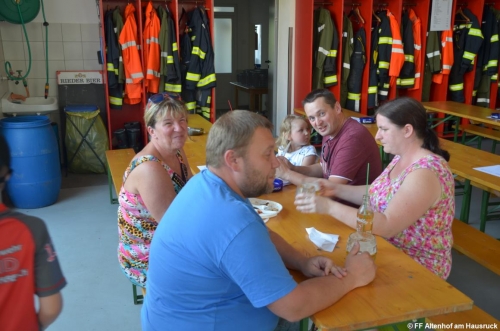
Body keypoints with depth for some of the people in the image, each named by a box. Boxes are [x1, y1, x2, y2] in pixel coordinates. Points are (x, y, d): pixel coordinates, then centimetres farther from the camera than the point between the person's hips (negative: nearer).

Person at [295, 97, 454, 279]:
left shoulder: (426, 173, -26)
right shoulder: (402, 158, 2)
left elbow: (387, 226, -31)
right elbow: (378, 195, 11)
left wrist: (329, 206, -31)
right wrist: (338, 189, -2)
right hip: (390, 251, 7)